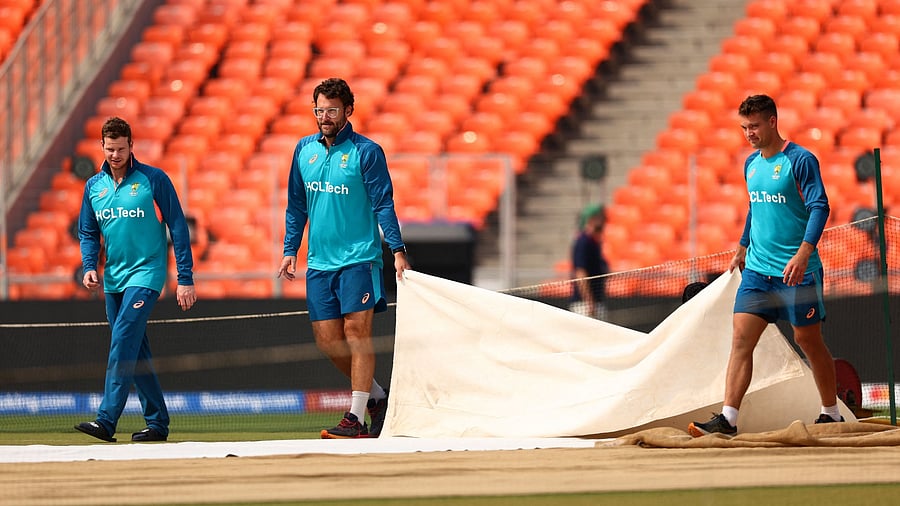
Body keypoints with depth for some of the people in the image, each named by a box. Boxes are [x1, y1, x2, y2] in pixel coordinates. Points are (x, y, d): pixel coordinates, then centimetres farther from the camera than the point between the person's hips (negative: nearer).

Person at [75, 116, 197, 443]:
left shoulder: (154, 180, -6)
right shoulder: (94, 186, 9)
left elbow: (178, 228, -4)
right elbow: (88, 232, 16)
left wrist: (185, 279, -8)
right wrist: (89, 266, -3)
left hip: (146, 273, -6)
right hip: (113, 278, 6)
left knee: (123, 341, -19)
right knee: (134, 352, 9)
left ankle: (107, 421, -26)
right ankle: (157, 422, 17)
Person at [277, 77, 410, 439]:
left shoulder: (366, 152, -6)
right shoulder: (305, 149, 10)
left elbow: (383, 204, -7)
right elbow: (296, 206, 17)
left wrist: (397, 250, -16)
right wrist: (290, 250, 11)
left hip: (358, 258, -6)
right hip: (319, 262, 6)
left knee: (357, 332, -9)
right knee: (327, 340, 3)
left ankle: (356, 418, -8)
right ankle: (376, 396, 21)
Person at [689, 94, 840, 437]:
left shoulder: (800, 160, -10)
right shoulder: (751, 164, 11)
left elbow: (819, 207, -17)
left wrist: (803, 253, -28)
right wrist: (742, 249, 31)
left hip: (797, 271, -6)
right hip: (757, 269, 6)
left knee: (808, 341, 4)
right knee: (741, 338, -7)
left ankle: (831, 415, 20)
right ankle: (728, 419, -12)